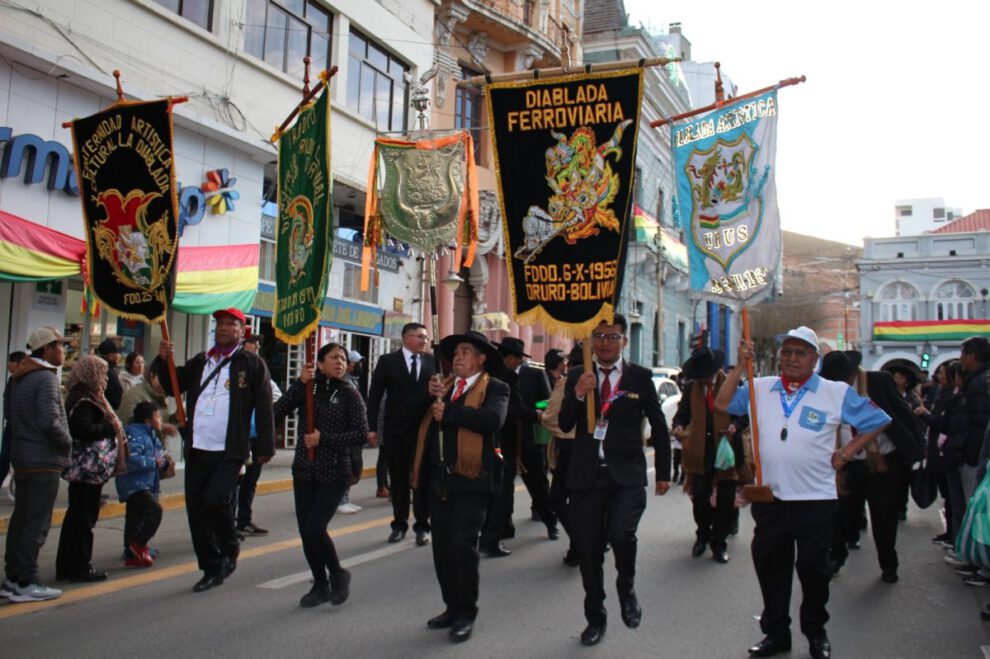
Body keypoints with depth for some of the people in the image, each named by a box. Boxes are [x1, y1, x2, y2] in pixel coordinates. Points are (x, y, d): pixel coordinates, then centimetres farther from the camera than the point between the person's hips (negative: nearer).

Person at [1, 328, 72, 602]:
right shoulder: (46, 378, -15)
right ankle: (25, 583, -1)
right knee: (37, 523, -4)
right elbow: (50, 422, -24)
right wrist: (67, 442, -7)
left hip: (22, 457, 9)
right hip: (44, 459, -9)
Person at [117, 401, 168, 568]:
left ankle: (132, 556, 22)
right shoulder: (134, 434, -16)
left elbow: (155, 456, 27)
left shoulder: (151, 435, 17)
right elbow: (131, 460, -29)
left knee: (135, 522, 15)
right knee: (154, 510, -22)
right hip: (134, 485, -11)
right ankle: (139, 544, -10)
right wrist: (154, 462, -21)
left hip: (146, 485, 11)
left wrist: (163, 460, 5)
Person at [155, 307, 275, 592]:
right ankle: (211, 569, 22)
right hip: (197, 450, 6)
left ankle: (230, 548, 10)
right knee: (195, 510, 7)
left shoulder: (252, 363, -1)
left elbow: (264, 408, -4)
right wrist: (162, 360, -1)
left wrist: (265, 447, -8)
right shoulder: (199, 362, 15)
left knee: (214, 500, -20)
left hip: (230, 452, -5)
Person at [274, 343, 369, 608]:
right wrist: (300, 383, -18)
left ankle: (337, 574, 13)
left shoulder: (349, 394, -3)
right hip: (304, 469, 4)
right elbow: (278, 412, -10)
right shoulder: (308, 388, 4)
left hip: (334, 473, -4)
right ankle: (320, 585, 25)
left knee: (314, 529, -13)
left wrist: (324, 438, -16)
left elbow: (361, 435, -9)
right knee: (305, 531, 6)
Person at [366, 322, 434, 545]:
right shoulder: (388, 361, -1)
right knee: (398, 479, 10)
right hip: (396, 430, 0)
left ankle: (422, 526, 14)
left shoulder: (432, 361, 4)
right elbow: (375, 395, -2)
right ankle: (399, 524, 22)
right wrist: (371, 427, -7)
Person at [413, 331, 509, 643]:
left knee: (462, 546, -6)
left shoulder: (495, 388, 0)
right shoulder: (443, 385, 18)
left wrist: (449, 410, -17)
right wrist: (427, 395, -3)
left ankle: (466, 614, 8)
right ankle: (452, 607, 25)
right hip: (438, 477, 6)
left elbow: (493, 419, -21)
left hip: (470, 478, -6)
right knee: (442, 547, 11)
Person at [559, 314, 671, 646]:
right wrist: (578, 395, -18)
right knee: (588, 550, 9)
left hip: (626, 474, -2)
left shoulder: (640, 377, 2)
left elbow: (659, 426, 9)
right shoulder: (577, 376, 6)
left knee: (620, 533, -25)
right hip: (586, 474, 2)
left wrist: (663, 473, 9)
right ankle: (595, 618, 30)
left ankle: (627, 588, 8)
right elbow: (564, 425, 0)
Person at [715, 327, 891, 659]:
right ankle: (776, 632, 24)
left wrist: (845, 453, -2)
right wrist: (740, 366, -8)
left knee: (813, 568, 6)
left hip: (816, 498, -3)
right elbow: (723, 404, -2)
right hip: (769, 497, 3)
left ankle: (816, 631, 27)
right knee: (769, 566, 10)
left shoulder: (837, 393, -1)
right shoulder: (761, 388, 6)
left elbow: (877, 421, 4)